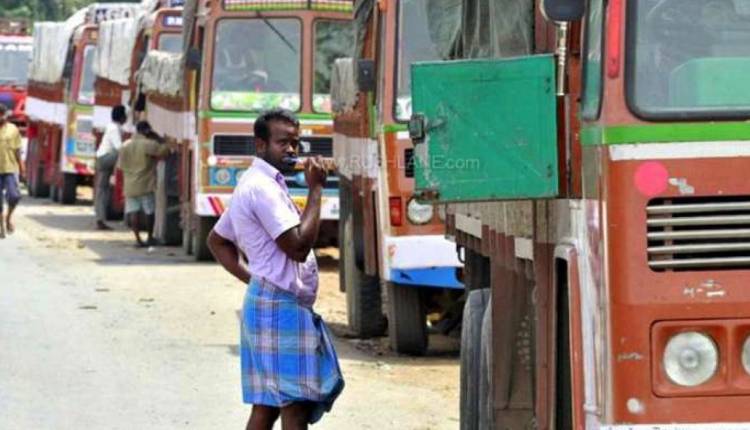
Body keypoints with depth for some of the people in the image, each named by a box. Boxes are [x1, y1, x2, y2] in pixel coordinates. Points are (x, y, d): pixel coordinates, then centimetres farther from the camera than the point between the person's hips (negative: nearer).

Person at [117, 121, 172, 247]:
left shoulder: (125, 146, 6)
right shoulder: (149, 144, -11)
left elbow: (121, 166, 10)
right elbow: (165, 150, -12)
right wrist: (157, 137, -1)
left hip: (129, 186, 4)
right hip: (146, 185, -4)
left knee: (133, 212, 5)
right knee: (149, 212, 10)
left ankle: (138, 239, -1)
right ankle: (150, 237, 17)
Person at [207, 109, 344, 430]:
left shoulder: (253, 184, 19)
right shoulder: (263, 187, -15)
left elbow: (217, 241, 27)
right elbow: (299, 246, -21)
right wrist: (315, 189, -15)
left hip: (269, 303, 11)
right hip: (280, 306, -11)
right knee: (295, 404, -13)